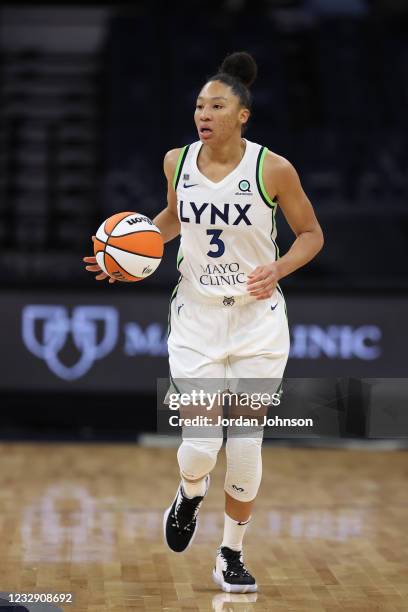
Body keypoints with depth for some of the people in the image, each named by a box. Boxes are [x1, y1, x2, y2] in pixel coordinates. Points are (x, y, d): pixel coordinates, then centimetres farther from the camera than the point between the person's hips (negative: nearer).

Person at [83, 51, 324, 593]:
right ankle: (191, 493, 30)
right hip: (196, 318, 2)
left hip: (258, 321, -1)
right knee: (199, 446, -7)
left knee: (246, 448, 0)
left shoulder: (273, 169, -12)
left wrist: (277, 269, -18)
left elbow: (311, 234, 0)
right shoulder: (178, 162, -2)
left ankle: (232, 555, 20)